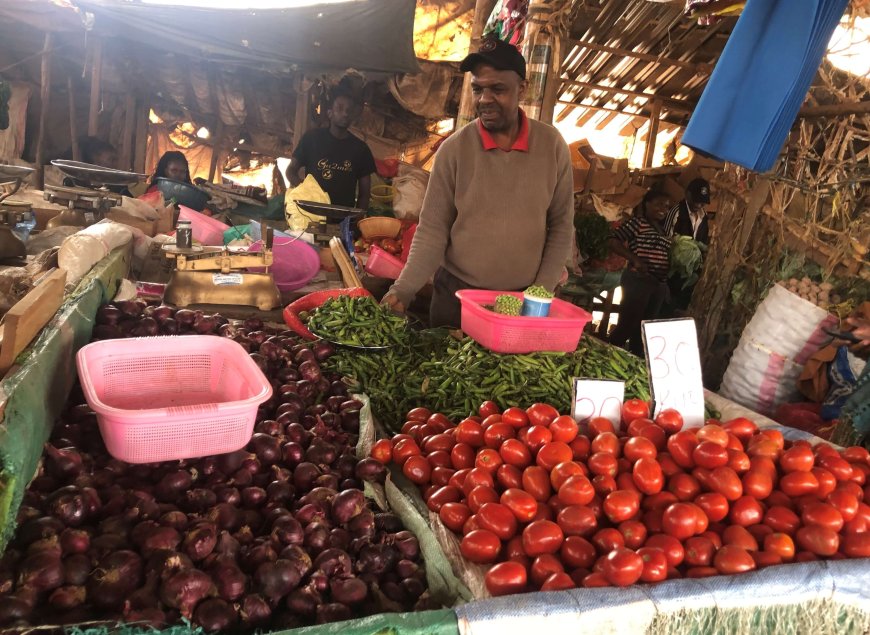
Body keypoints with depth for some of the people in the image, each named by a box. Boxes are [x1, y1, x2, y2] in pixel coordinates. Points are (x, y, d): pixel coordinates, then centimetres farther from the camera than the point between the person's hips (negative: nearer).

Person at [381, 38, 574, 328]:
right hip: (456, 293, -1)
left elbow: (561, 226, 2)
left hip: (523, 300, 1)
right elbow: (432, 229, -6)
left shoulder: (552, 145, -4)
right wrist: (404, 288, -16)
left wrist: (542, 291, -4)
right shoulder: (454, 148, -8)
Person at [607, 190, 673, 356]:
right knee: (627, 324, -6)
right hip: (638, 280, -8)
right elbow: (614, 242, -11)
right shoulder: (637, 222, -4)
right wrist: (635, 260, -19)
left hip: (659, 284, 8)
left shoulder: (663, 229, 18)